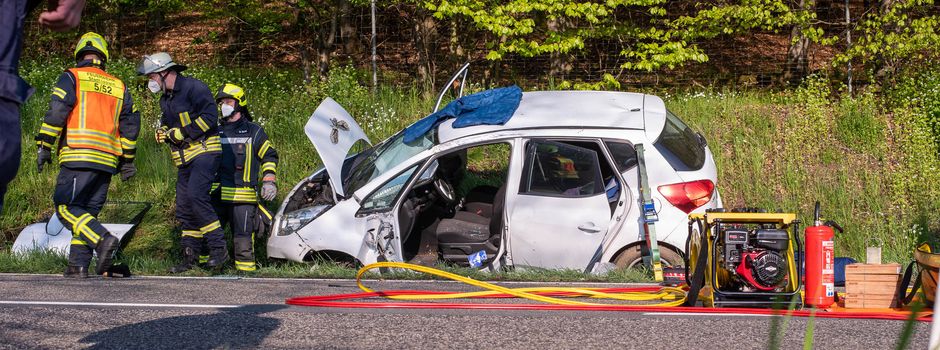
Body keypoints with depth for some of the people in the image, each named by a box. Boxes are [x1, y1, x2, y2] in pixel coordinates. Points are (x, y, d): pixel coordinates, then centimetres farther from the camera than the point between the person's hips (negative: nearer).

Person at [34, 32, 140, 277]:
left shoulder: (71, 77, 4)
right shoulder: (119, 87, 19)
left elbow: (56, 112, -7)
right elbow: (130, 124, 17)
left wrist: (44, 147, -3)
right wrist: (127, 160, 22)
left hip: (78, 156, -5)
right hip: (107, 160, 5)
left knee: (65, 206, -5)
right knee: (87, 211, 10)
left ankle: (103, 239, -24)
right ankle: (79, 265, 3)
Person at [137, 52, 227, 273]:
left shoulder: (193, 88, -10)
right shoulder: (166, 99, 18)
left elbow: (209, 116, -18)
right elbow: (167, 122, 30)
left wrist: (182, 133, -18)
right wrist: (163, 132, 6)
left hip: (204, 151, -9)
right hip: (184, 159, 9)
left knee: (196, 196, -24)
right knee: (184, 205, 6)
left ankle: (218, 249, -21)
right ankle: (190, 256, 12)